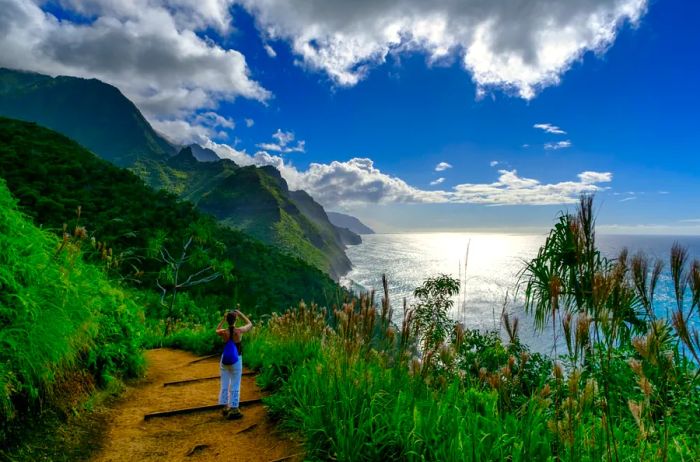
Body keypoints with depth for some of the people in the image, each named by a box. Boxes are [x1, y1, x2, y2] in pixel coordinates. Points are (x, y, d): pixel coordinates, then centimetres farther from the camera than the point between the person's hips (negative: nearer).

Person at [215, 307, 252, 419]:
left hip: (225, 359, 3)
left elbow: (217, 330, 16)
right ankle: (233, 410, 7)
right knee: (235, 386, 4)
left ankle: (226, 407, 25)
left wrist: (223, 319, 11)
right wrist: (241, 314, 5)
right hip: (236, 360, -3)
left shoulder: (223, 332, -11)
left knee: (225, 385, 15)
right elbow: (250, 324, 3)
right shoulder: (239, 331, -17)